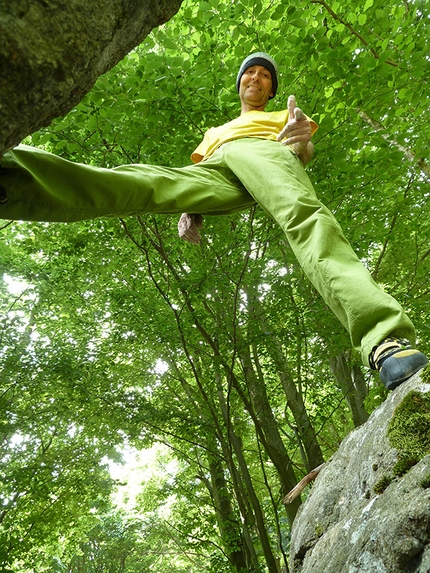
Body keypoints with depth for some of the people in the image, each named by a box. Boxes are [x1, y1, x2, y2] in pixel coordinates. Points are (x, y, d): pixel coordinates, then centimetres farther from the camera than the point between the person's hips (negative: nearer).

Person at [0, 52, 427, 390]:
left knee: (304, 212, -38)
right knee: (136, 180, -27)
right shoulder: (214, 132, 45)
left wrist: (301, 139, -6)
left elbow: (305, 152, 19)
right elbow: (197, 179, 28)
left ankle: (385, 338, -59)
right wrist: (189, 213, 5)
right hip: (216, 168, 3)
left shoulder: (282, 117, 40)